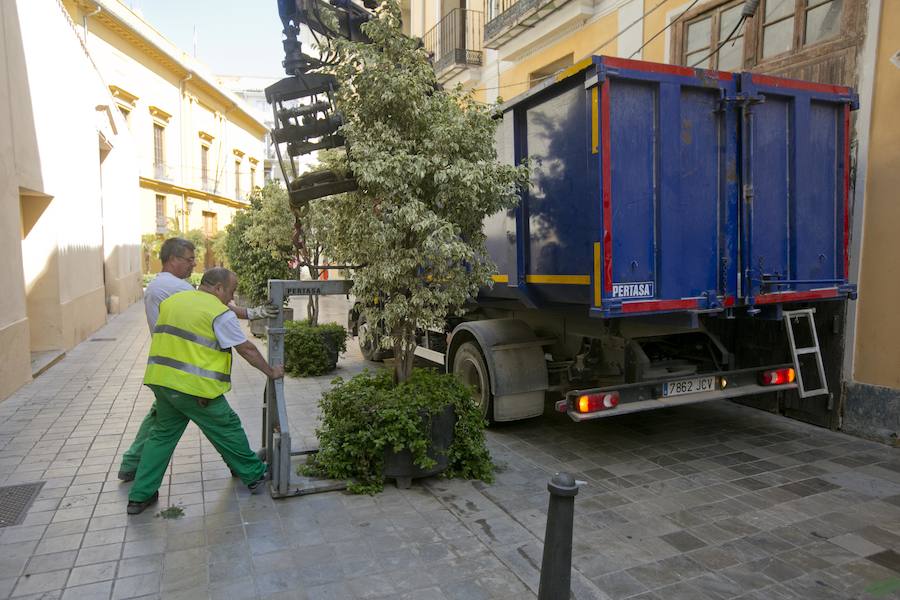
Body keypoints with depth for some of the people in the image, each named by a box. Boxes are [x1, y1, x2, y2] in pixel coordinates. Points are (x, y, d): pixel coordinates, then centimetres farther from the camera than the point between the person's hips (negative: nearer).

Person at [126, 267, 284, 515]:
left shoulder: (171, 301, 13)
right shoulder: (220, 313, -9)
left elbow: (165, 335, 21)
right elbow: (246, 349, -5)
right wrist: (271, 372, 6)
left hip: (161, 380, 7)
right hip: (195, 388, -7)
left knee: (163, 434, 19)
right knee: (227, 430, 9)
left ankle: (140, 496, 21)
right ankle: (254, 476, 23)